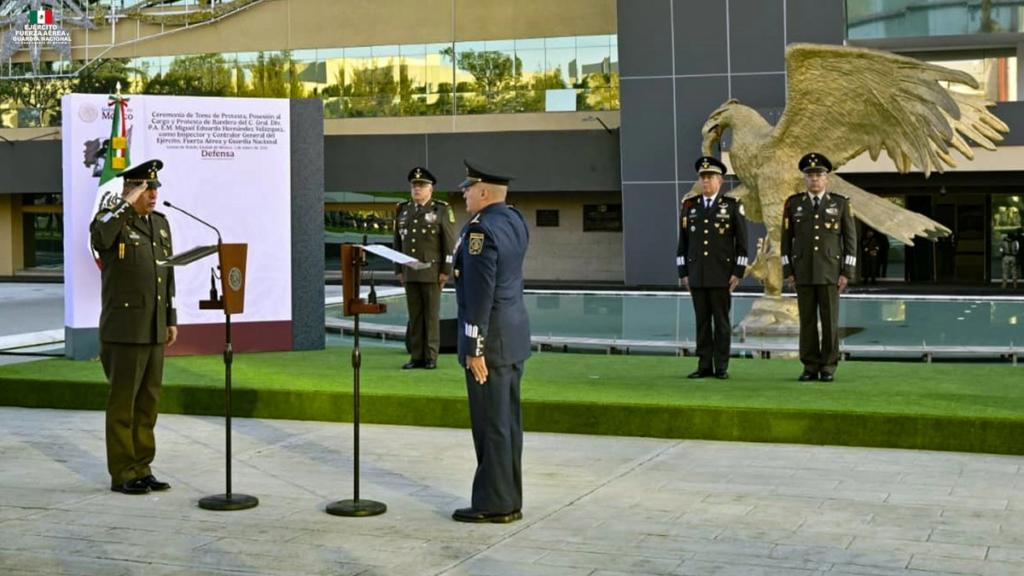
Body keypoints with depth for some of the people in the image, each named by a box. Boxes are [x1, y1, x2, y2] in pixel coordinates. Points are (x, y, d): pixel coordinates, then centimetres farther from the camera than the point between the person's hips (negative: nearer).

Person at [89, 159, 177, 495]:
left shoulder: (160, 223, 13)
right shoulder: (112, 219, -7)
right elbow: (99, 238, -32)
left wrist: (171, 320, 14)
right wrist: (127, 203, -23)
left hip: (154, 329, 7)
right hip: (125, 328, -7)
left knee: (148, 401, 10)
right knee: (123, 401, -1)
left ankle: (142, 469, 17)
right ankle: (122, 474, 6)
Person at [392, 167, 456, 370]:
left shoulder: (442, 210, -5)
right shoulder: (403, 211, 10)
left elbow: (450, 243, -8)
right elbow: (398, 242, 13)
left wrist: (446, 271, -13)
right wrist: (399, 270, 9)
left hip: (432, 273, -4)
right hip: (410, 273, 5)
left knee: (431, 315, -1)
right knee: (414, 315, 6)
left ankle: (431, 357, 3)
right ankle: (417, 357, 10)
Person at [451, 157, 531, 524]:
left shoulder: (481, 229, -18)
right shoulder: (515, 220, 9)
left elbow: (479, 294, -21)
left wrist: (474, 349, -19)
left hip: (491, 338, -9)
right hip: (515, 333, 9)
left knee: (491, 424, -3)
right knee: (507, 421, 13)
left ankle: (494, 505, 4)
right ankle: (509, 501, 19)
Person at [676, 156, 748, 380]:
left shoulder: (732, 206, 0)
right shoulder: (689, 207, 9)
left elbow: (741, 242, -1)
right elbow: (683, 243, 11)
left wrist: (738, 272, -6)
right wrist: (683, 273, 6)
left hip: (722, 275, -3)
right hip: (696, 275, 3)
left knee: (722, 321, 0)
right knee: (702, 321, 5)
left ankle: (721, 367, 4)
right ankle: (704, 366, 9)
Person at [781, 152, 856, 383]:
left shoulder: (841, 203, 1)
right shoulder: (793, 203, 4)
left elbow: (850, 239, 1)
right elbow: (787, 239, 6)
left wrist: (847, 272, -6)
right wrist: (788, 271, 0)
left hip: (830, 272, -1)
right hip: (803, 272, 1)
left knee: (830, 320, -1)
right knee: (807, 320, 3)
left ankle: (828, 367, 6)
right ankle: (810, 367, 9)